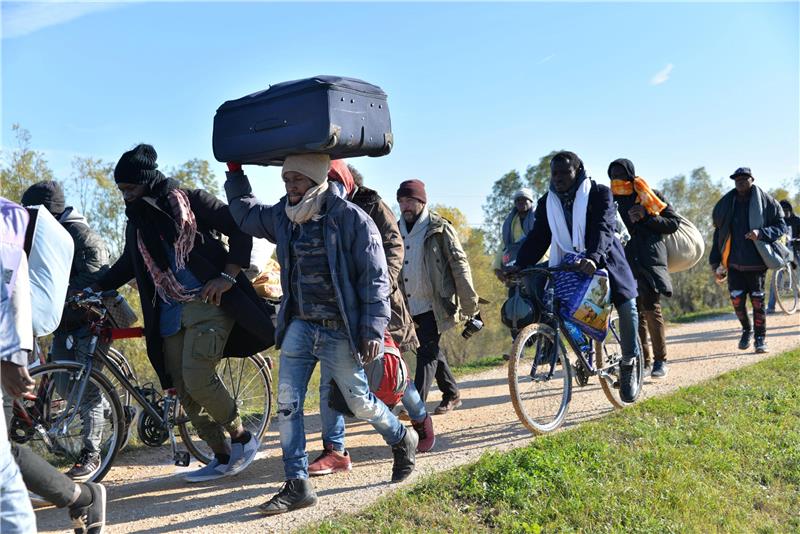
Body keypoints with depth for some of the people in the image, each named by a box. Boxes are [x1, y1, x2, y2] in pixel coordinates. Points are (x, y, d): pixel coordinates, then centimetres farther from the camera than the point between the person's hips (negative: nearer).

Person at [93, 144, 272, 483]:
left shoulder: (189, 201, -4)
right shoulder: (136, 220, 16)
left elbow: (240, 229, -5)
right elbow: (127, 264, 27)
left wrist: (228, 276, -13)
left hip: (207, 302, -7)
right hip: (170, 312, 7)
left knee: (197, 379, -18)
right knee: (184, 391, 3)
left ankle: (243, 437, 4)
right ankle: (223, 458, 15)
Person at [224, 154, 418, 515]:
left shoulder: (350, 218, -13)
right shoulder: (282, 216, 4)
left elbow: (375, 277, -12)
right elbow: (244, 212, 25)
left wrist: (374, 329, -15)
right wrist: (234, 171, 18)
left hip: (339, 332, -5)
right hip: (299, 326, 5)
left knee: (359, 402, 8)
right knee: (287, 404, -2)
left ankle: (403, 441, 37)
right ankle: (298, 485, 10)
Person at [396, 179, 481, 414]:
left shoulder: (439, 228, -6)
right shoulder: (398, 230, 10)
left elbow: (459, 265, -8)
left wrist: (470, 305, -12)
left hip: (435, 304, -6)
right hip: (412, 306, 6)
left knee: (427, 353, -10)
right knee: (431, 351, 15)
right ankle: (451, 394, 31)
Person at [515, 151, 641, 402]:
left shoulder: (599, 193, -6)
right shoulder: (547, 203, 5)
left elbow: (604, 227, -21)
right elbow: (537, 238, -2)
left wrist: (593, 257, -41)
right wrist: (518, 266, -18)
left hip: (602, 261, -3)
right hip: (567, 265, 4)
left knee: (626, 306, -19)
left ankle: (628, 364, 4)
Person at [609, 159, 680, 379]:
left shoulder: (648, 195, 7)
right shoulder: (610, 200, 17)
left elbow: (673, 222, 3)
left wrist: (647, 217, -10)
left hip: (649, 260, -3)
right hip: (625, 262, 3)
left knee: (651, 309, -9)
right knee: (635, 312, 1)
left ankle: (660, 360, 2)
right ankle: (644, 360, 8)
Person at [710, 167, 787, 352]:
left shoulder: (765, 202, 0)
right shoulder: (726, 204, 7)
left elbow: (781, 226, 0)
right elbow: (719, 233, 11)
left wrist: (761, 233, -20)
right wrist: (715, 263, 7)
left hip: (756, 262, -2)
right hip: (734, 263, 2)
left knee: (757, 301, 3)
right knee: (737, 300, 1)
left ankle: (760, 337, 18)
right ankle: (747, 330, 27)